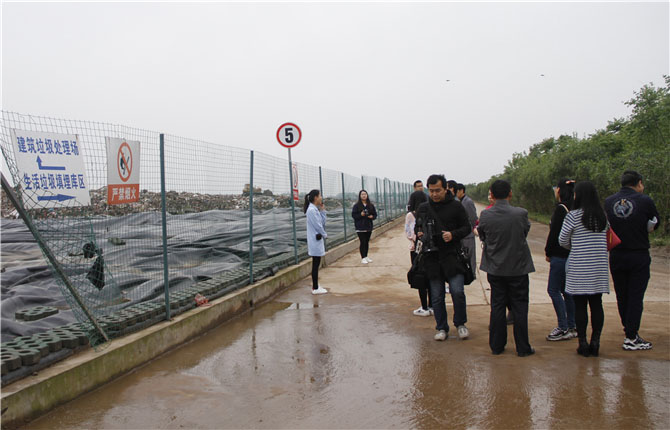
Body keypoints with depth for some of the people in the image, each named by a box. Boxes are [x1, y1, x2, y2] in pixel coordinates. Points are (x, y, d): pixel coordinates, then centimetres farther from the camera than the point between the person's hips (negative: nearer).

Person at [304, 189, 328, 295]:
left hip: (318, 239, 10)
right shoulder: (311, 210, -17)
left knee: (316, 263, 13)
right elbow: (317, 225, -17)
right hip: (315, 240, -10)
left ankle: (315, 286, 20)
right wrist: (325, 234, -2)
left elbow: (322, 222, 14)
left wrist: (322, 210, 9)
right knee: (316, 264, -5)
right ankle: (315, 288, 1)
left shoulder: (315, 209, 13)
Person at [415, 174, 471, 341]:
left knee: (457, 291, -10)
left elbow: (466, 227, 5)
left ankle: (460, 324, 15)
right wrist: (418, 233, 0)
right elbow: (417, 227, 22)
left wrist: (453, 235, -13)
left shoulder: (456, 206, 0)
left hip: (451, 255, -3)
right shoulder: (423, 208, 9)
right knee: (436, 296, 7)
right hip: (431, 257, 3)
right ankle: (441, 328, 22)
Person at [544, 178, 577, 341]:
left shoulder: (560, 208, -15)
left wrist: (548, 252, -4)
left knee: (553, 289, -3)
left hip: (560, 255, -9)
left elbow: (554, 232, -16)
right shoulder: (573, 208, 9)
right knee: (566, 290, 14)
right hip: (571, 254, 9)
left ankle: (563, 328, -1)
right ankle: (571, 327, 19)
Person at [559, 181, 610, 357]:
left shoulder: (573, 216, -10)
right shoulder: (603, 216, 4)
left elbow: (562, 240, -2)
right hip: (599, 267, 4)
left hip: (579, 268, -4)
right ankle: (595, 342, 14)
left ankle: (582, 343, 6)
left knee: (580, 306, 2)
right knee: (596, 304, 9)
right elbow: (605, 240, 13)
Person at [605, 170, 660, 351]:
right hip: (639, 256, -3)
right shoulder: (645, 201, -11)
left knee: (622, 296, 14)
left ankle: (630, 331, 27)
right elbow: (655, 224, 3)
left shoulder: (608, 201, -1)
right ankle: (631, 338, 4)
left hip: (616, 256, 3)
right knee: (636, 296, 3)